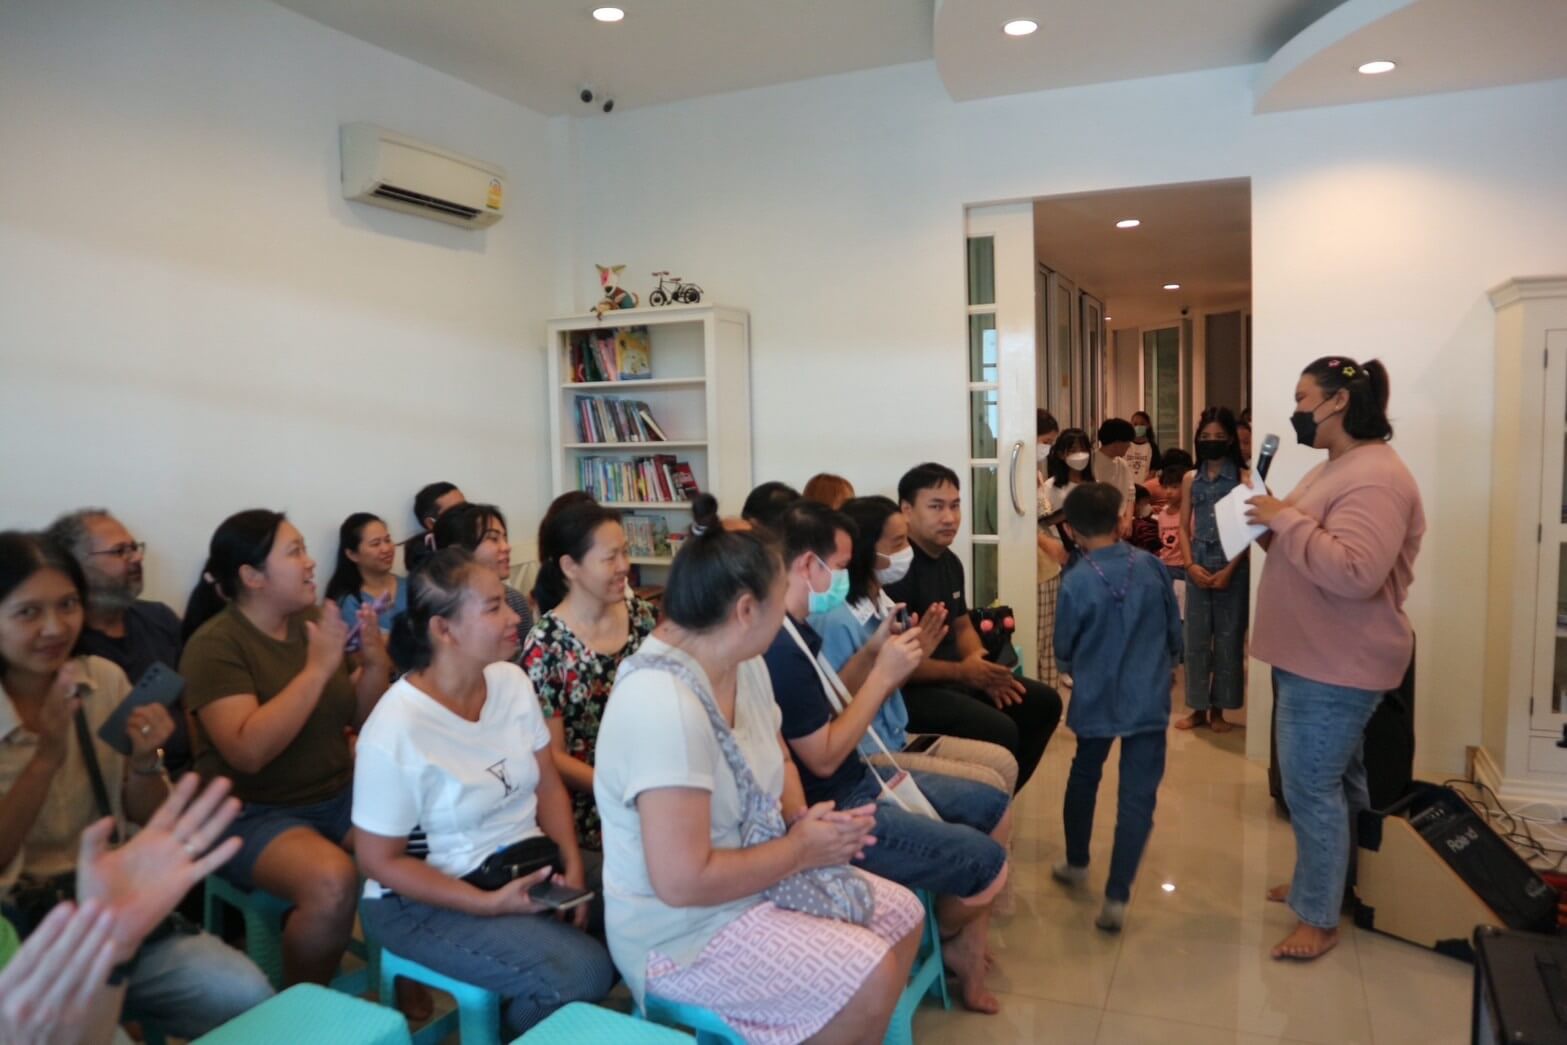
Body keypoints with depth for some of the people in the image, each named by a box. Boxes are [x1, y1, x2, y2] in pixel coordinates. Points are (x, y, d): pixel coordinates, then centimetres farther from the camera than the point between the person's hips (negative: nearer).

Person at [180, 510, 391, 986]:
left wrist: (375, 663, -9)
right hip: (252, 812, -6)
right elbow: (249, 751, -26)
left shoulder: (313, 620, 4)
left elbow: (357, 719, 9)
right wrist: (317, 668, -26)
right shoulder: (214, 644, -13)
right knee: (332, 881, -33)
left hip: (338, 794, 6)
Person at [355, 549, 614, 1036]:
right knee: (581, 973, -23)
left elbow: (548, 785, 3)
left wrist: (573, 866, -12)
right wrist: (489, 904, -22)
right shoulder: (395, 732, -22)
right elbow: (379, 860, -15)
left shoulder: (512, 681, -4)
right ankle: (516, 1026, 9)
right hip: (425, 899, -6)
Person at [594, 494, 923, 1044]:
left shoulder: (744, 664, -2)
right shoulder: (664, 705, -33)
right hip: (683, 930, -9)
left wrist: (803, 819, -8)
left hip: (754, 880, 9)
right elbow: (683, 881, -33)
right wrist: (800, 849, -20)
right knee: (869, 976, -17)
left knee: (902, 916, 9)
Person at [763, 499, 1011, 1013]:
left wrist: (874, 654, 2)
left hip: (856, 779, 11)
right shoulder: (778, 648, -28)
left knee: (994, 808, 15)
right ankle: (949, 938, 23)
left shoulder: (793, 629, 6)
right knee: (986, 864, -11)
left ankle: (966, 953, 26)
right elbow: (824, 757, -24)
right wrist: (884, 675, -20)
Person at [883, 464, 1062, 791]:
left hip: (955, 676, 10)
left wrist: (983, 667, -2)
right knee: (1000, 731, -26)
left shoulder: (949, 561, 8)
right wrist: (961, 672, -22)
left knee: (1044, 702, 11)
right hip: (911, 689, -10)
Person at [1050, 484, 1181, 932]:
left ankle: (1076, 862, 38)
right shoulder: (1151, 566, -6)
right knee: (1137, 795, 3)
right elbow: (1175, 630, 5)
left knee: (1083, 779, 22)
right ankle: (1116, 897, 0)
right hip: (1148, 699, 1)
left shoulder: (1076, 581, -13)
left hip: (1095, 699, -1)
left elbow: (1063, 648, -2)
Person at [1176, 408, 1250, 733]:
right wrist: (1190, 565, -6)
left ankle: (1219, 709, 15)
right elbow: (1184, 528, 8)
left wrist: (1229, 569, -14)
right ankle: (1199, 707, 16)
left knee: (1228, 638, 4)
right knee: (1196, 637, 6)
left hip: (1233, 567, -3)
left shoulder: (1244, 478, -4)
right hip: (1198, 566, 3)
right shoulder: (1190, 479, 8)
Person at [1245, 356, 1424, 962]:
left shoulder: (1374, 477, -22)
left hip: (1336, 666, -10)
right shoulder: (1335, 468, 13)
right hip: (1314, 658, 10)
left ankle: (1319, 919, 12)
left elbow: (1354, 573, -33)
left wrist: (1286, 518, -25)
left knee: (1311, 787, -2)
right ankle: (1318, 880, 35)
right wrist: (1271, 527, 2)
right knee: (1330, 779, 21)